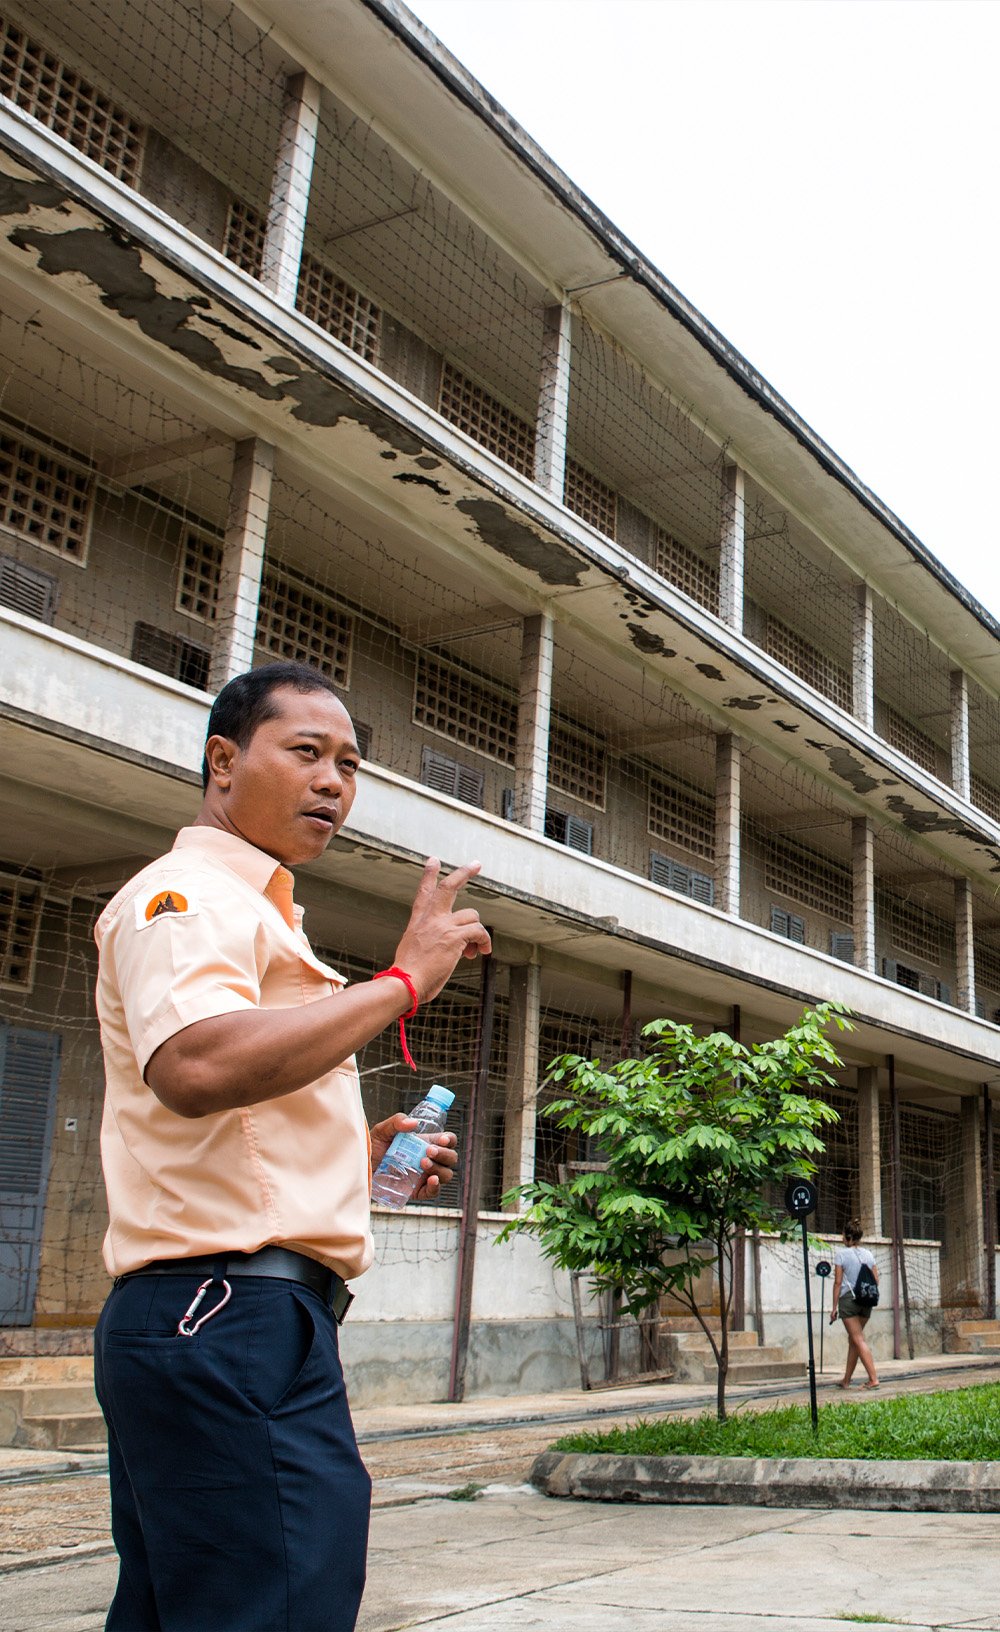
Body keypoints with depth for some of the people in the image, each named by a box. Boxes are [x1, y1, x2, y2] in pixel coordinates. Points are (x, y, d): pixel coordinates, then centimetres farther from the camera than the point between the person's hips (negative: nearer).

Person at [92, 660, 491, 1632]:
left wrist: (360, 1155, 15)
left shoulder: (248, 913, 26)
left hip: (195, 1324, 10)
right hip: (231, 1313, -10)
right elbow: (194, 1068, -28)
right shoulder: (187, 895, -6)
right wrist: (401, 979, -20)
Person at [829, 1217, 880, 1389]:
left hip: (848, 1299, -5)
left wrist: (834, 1307, -4)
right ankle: (846, 1380, 22)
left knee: (858, 1340, -3)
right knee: (853, 1339, 15)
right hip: (865, 1301, 6)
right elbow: (875, 1280, 7)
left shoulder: (841, 1253, -7)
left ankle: (873, 1378, -13)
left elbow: (838, 1282, -8)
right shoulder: (868, 1254, 7)